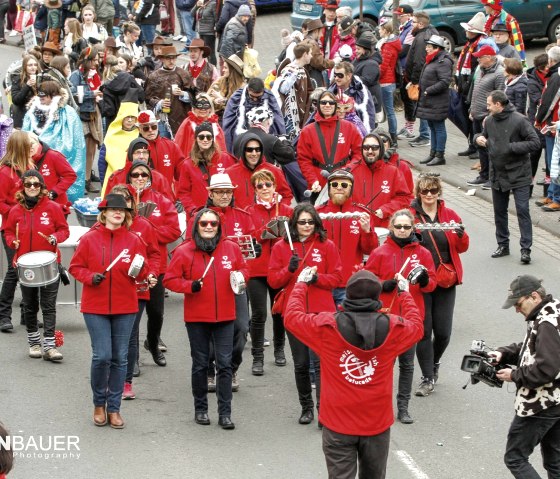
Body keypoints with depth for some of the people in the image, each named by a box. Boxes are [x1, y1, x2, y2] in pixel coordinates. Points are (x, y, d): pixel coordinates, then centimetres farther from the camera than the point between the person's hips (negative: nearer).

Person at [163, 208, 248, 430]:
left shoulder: (231, 248, 2)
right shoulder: (184, 251, -4)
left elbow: (243, 268, 15)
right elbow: (170, 279, -2)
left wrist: (239, 276, -8)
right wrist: (190, 286, -18)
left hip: (225, 316, 1)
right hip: (196, 318, -1)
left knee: (225, 364, -2)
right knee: (200, 364, 10)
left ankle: (225, 413, 2)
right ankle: (201, 409, 23)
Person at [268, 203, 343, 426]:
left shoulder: (327, 246, 3)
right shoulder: (281, 247, 6)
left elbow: (336, 277, 3)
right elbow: (273, 280, 3)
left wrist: (317, 278, -15)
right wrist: (289, 269, -15)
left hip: (321, 311, -2)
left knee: (319, 361, -13)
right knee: (300, 364, 10)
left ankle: (323, 408, -15)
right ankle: (306, 407, 22)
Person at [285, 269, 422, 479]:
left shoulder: (327, 325, -13)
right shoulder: (393, 328, -9)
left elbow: (292, 317, 5)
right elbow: (416, 325, 14)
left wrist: (301, 286, 21)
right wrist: (405, 294, 30)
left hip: (338, 425, -2)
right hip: (378, 424, 2)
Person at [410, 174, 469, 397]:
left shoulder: (450, 215, 5)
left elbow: (462, 248, 4)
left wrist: (461, 234, -17)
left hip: (446, 282, 2)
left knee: (443, 332, 3)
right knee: (424, 330, -4)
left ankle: (434, 362, 33)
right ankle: (428, 378, 8)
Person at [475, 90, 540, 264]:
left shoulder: (519, 120, -16)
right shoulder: (490, 121, 4)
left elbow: (535, 143, -18)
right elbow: (485, 137, 21)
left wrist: (512, 147, -22)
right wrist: (479, 139, -3)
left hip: (519, 174, -7)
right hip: (497, 174, 7)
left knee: (522, 210, -8)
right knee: (499, 211, 14)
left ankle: (525, 249, -5)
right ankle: (503, 245, 27)